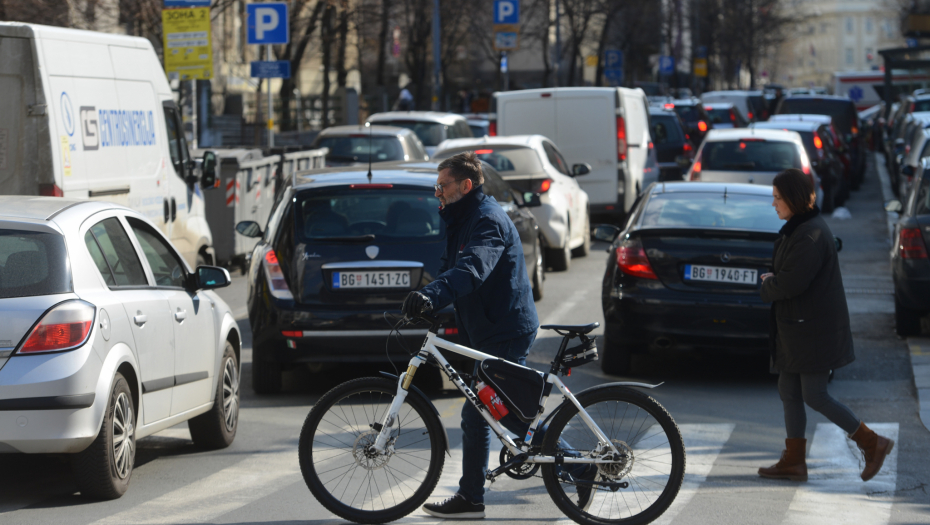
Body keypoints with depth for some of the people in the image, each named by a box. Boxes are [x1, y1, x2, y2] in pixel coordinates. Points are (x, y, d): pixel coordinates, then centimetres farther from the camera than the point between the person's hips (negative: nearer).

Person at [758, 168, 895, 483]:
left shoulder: (811, 235, -22)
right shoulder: (797, 229, 11)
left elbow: (792, 283, -26)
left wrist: (767, 285, -7)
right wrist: (773, 281, -1)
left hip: (815, 332, -10)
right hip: (796, 328, 10)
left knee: (814, 397, -4)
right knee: (789, 392, 12)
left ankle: (873, 444, 6)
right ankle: (793, 462, 18)